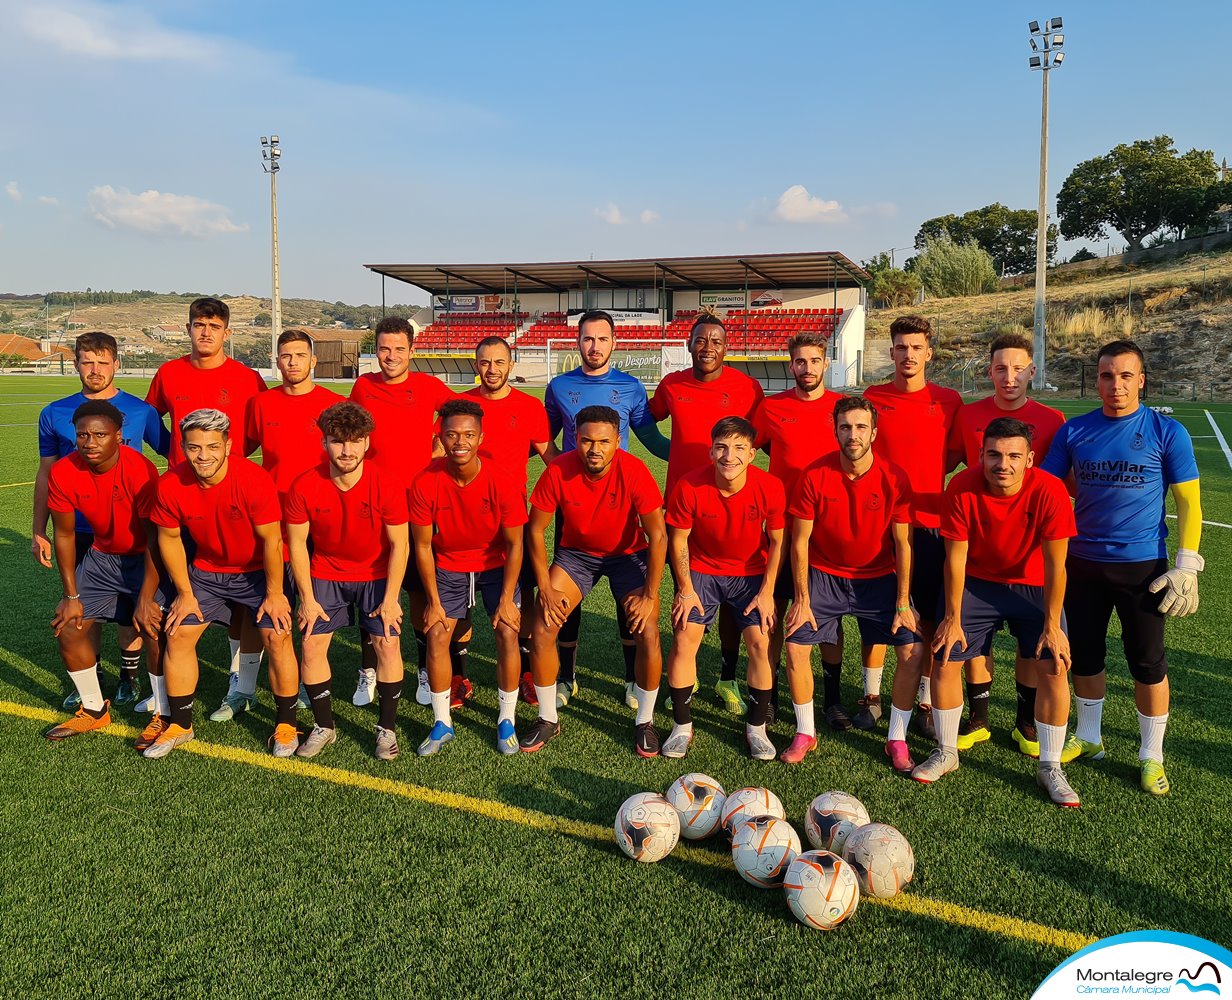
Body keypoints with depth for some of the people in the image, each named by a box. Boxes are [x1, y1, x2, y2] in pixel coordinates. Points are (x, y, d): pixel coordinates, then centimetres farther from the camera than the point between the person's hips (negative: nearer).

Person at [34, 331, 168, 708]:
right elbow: (46, 474, 9)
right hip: (78, 530, 2)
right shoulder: (55, 414, 2)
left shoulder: (141, 411, -3)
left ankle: (130, 676, 23)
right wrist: (38, 532, 7)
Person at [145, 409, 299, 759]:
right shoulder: (171, 485, -19)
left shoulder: (254, 480, -30)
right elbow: (169, 538, -3)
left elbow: (271, 540, -21)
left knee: (277, 636, -12)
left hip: (257, 571, -3)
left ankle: (286, 724, 6)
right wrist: (184, 593, 1)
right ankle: (180, 724, 18)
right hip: (206, 569, 4)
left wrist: (274, 594, -14)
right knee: (178, 635, 0)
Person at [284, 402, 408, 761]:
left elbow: (399, 544, -14)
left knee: (387, 643, -9)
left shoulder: (385, 487, -24)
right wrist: (307, 598, -7)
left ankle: (387, 728, 8)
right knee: (312, 645, -4)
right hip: (325, 573, 2)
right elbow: (297, 543, -8)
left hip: (376, 574, -1)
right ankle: (324, 726, 16)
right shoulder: (304, 486, -20)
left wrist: (390, 599, -14)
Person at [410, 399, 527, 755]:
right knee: (437, 634, -9)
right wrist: (434, 602, -9)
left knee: (507, 633, -13)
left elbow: (514, 544, -14)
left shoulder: (504, 483, -25)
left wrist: (506, 600, -14)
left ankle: (506, 720, 5)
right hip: (448, 567, 1)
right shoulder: (425, 484, -22)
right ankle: (442, 722, 7)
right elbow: (423, 545, -11)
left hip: (496, 565, -1)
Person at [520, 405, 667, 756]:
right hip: (576, 552, 2)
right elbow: (535, 530, -11)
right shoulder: (558, 471, -23)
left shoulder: (634, 471, -26)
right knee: (541, 630, -12)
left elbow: (658, 535, -19)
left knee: (648, 633, -17)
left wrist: (649, 595, -20)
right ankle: (548, 719, 10)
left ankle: (645, 722, 7)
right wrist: (545, 588, -14)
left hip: (628, 554, -1)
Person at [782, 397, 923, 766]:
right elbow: (800, 541, -9)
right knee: (796, 646, -11)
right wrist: (802, 599, -10)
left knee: (912, 650, -10)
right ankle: (805, 733, 11)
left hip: (879, 577, 1)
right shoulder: (814, 476, -15)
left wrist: (903, 603, -11)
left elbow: (903, 544, -8)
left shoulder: (894, 479, -14)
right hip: (824, 575, 0)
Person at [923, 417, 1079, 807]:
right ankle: (946, 752, 17)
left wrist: (1052, 625, -17)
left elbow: (1055, 565, -18)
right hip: (977, 582, 1)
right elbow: (955, 558, -14)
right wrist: (953, 618, -10)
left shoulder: (1050, 491, -25)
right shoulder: (962, 488, -23)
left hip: (1034, 587, -1)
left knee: (1053, 668, -11)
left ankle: (1050, 767, 8)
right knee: (944, 661, -4)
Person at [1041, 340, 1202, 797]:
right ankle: (1088, 738, 34)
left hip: (1142, 566, -3)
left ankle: (1152, 757, 22)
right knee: (1085, 656, 14)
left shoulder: (1166, 432, -5)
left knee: (1148, 663, 4)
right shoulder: (1074, 431, 1)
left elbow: (1188, 502, -4)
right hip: (1082, 564, 3)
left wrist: (1186, 566, -10)